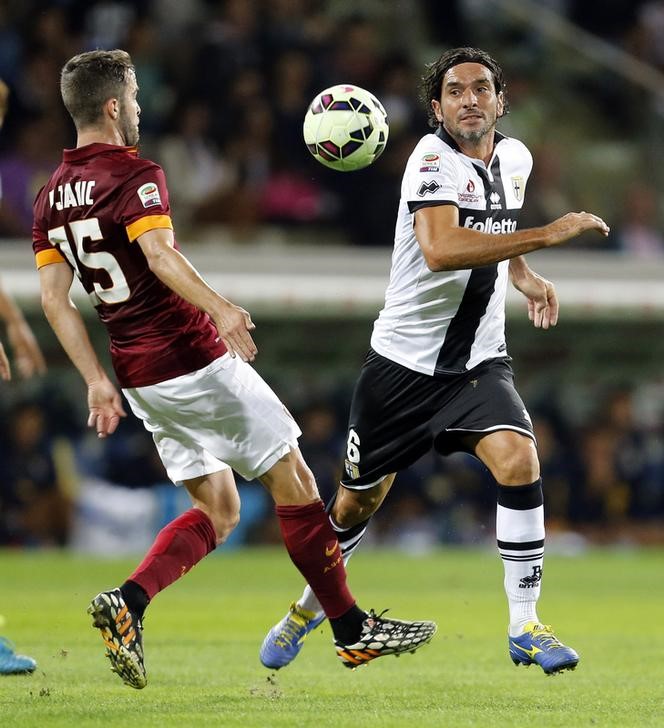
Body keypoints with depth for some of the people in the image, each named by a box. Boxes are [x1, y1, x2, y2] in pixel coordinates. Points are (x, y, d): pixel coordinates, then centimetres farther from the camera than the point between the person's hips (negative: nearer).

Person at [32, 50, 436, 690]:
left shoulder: (51, 196, 9)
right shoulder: (135, 175, -14)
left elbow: (54, 299, 9)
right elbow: (159, 254, -31)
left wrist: (96, 380, 12)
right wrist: (219, 308, -41)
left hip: (139, 378, 8)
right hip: (196, 363, -8)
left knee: (215, 511, 14)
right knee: (293, 481, 4)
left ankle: (127, 602, -8)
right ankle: (352, 630, 10)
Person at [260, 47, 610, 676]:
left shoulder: (515, 158, 4)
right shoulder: (433, 159, -17)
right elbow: (441, 248, -36)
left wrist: (524, 277, 10)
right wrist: (546, 235, -35)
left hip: (479, 361, 4)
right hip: (403, 361, -4)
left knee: (519, 460, -23)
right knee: (358, 502, 9)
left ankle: (524, 627, -15)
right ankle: (310, 607, 39)